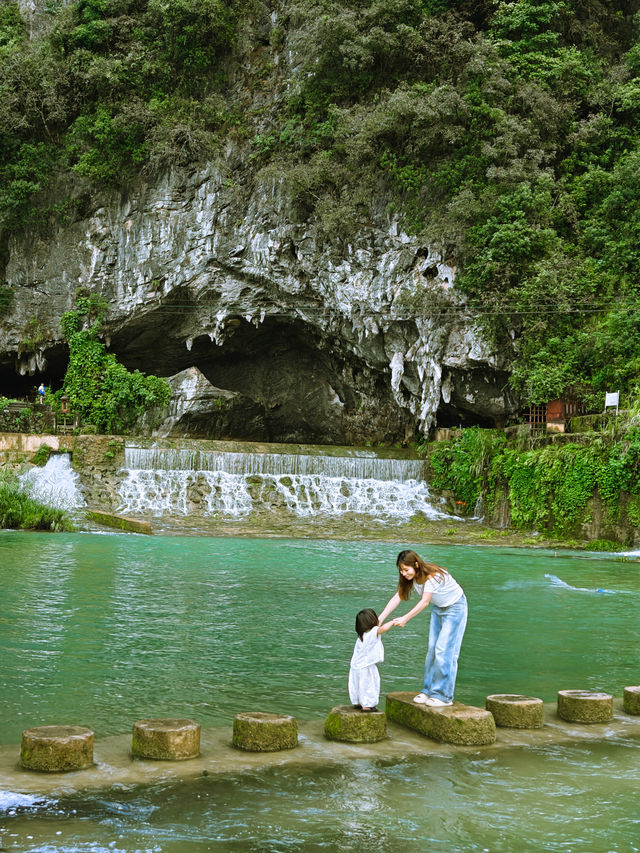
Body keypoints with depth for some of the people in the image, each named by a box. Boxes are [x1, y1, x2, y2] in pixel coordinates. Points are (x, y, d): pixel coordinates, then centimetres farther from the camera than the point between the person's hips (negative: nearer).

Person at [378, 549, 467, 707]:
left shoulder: (433, 576, -33)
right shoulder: (411, 577, -9)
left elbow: (424, 602, -35)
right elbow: (397, 598, -12)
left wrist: (405, 618, -40)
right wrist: (380, 618, -20)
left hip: (455, 608, -8)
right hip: (438, 608, 8)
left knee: (444, 649, -11)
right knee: (432, 648, 6)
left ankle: (444, 696, -6)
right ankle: (429, 691, 14)